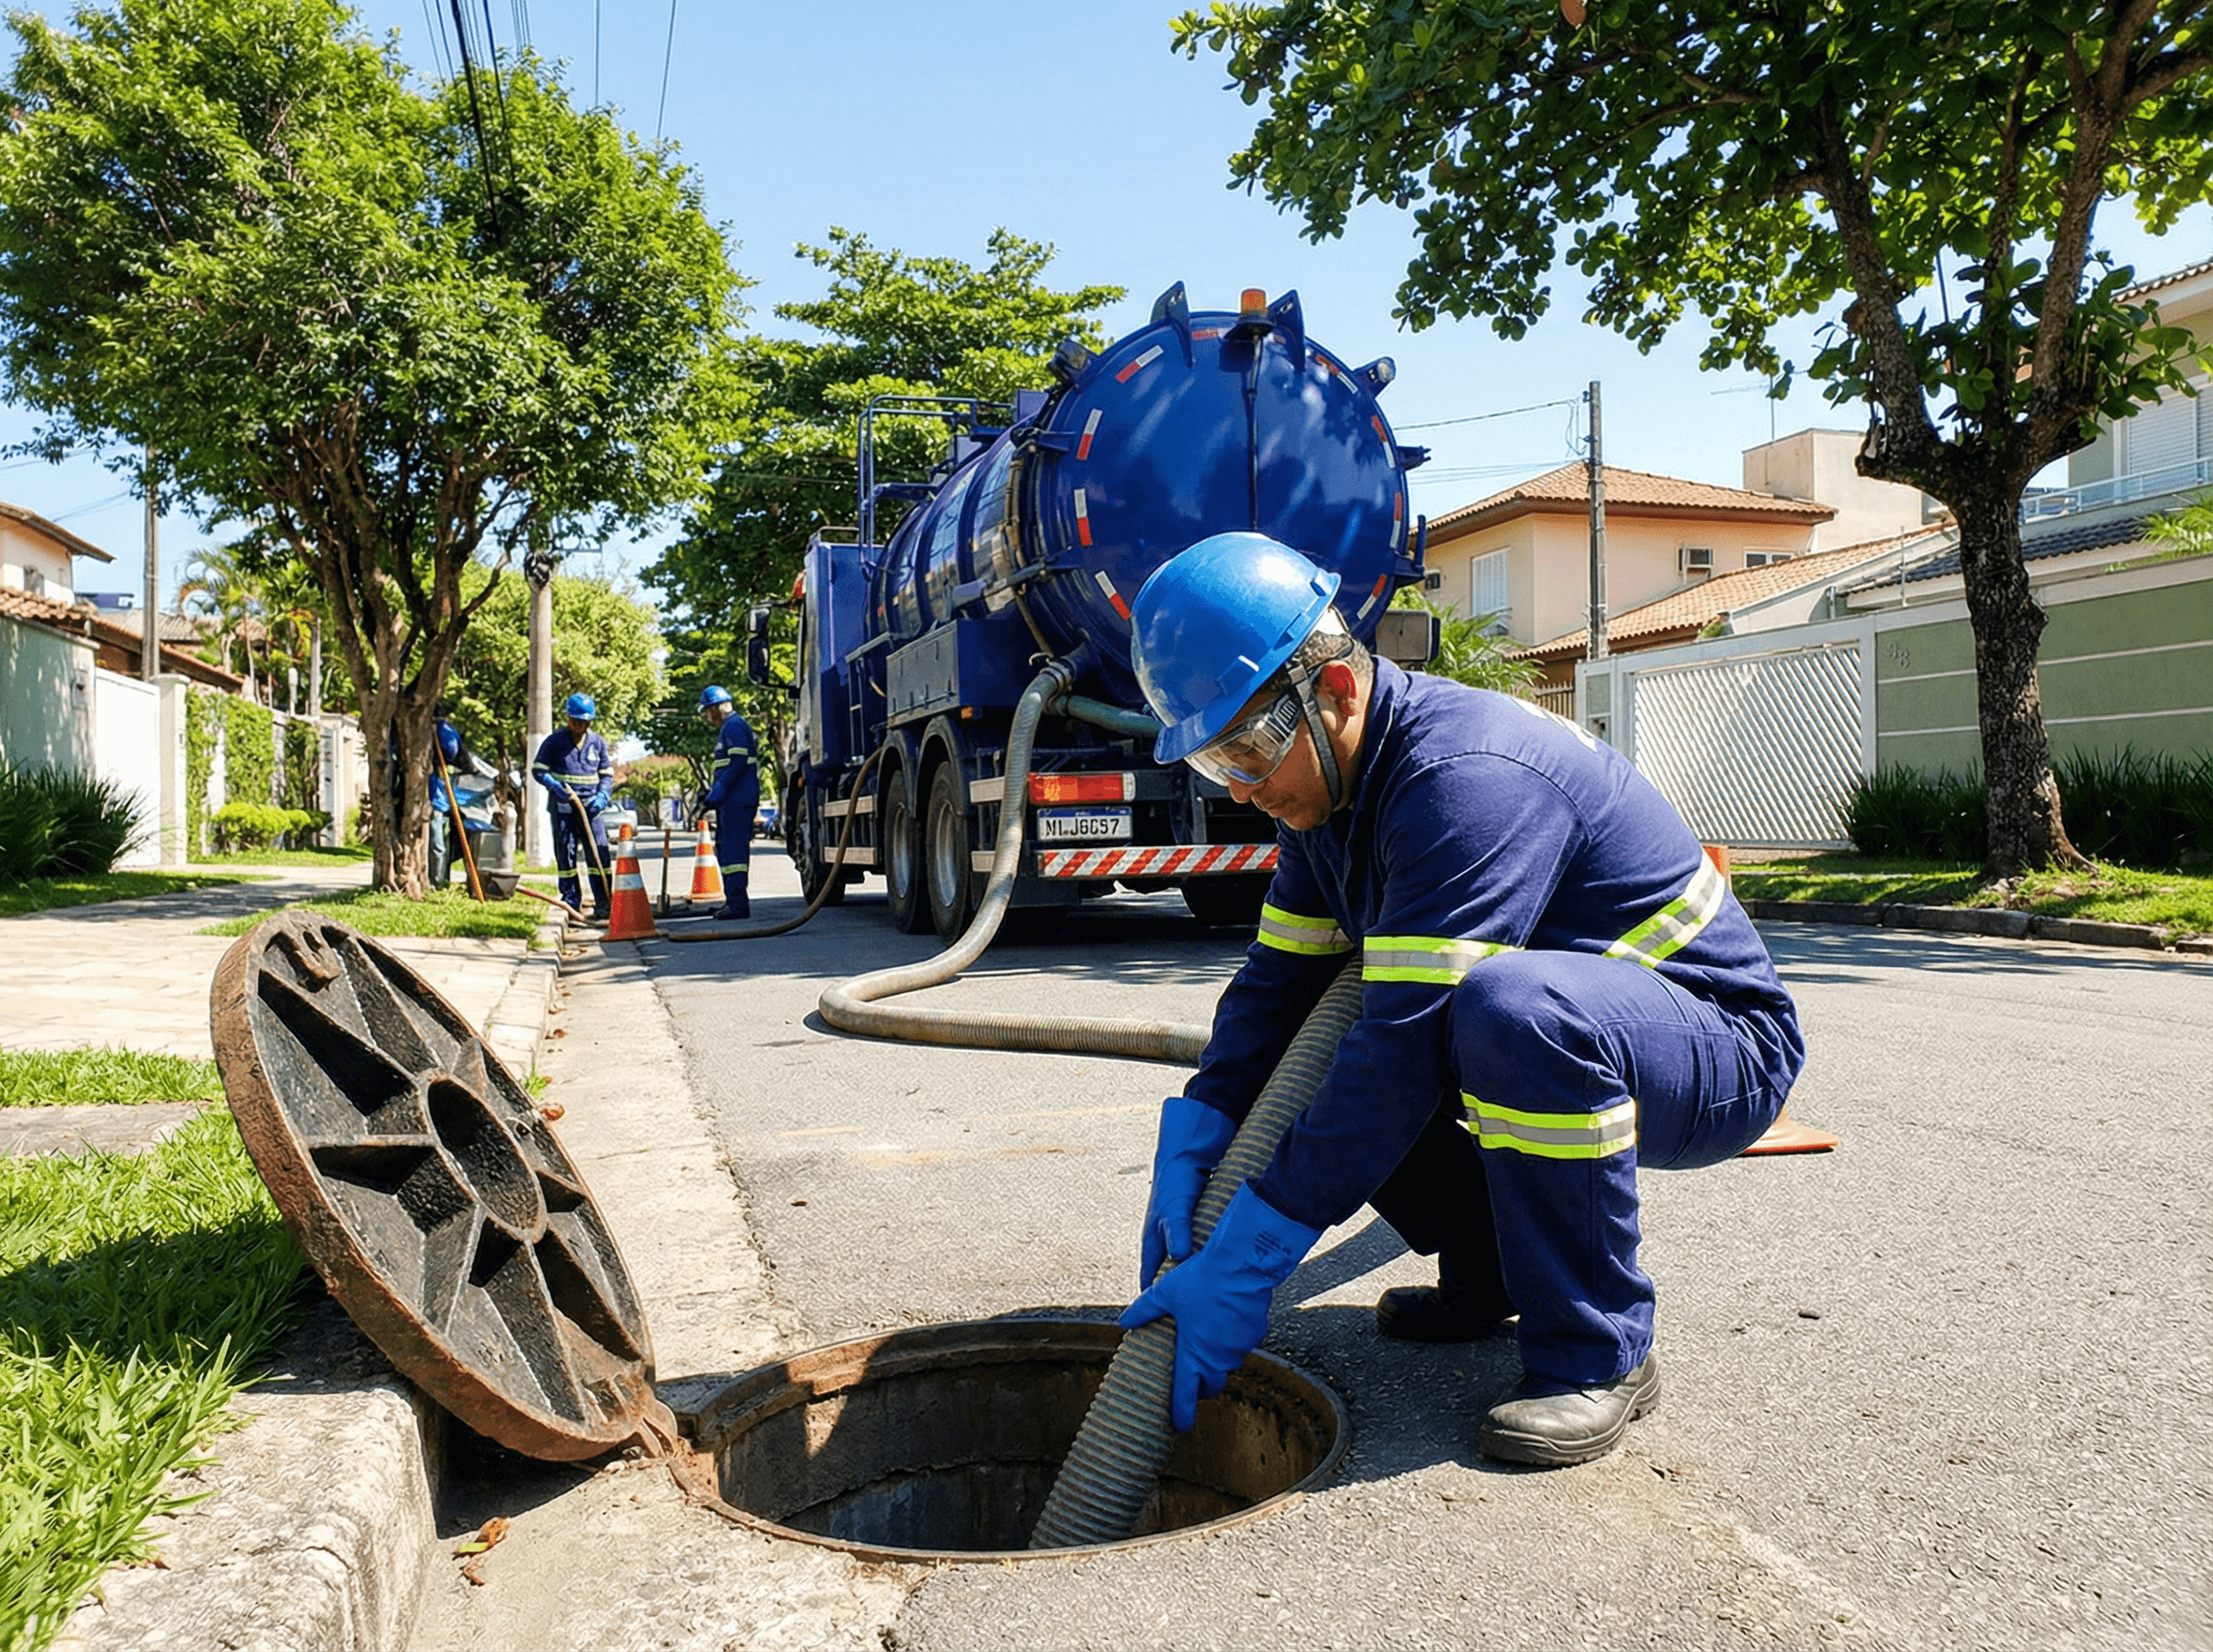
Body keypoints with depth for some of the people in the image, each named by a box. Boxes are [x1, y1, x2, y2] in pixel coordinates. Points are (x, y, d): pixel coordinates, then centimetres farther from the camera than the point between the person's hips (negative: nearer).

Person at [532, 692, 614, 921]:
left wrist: (602, 796, -4)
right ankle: (570, 902, 11)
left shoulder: (597, 742, 9)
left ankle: (603, 903, -4)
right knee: (565, 853, 2)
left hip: (590, 807, 2)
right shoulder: (555, 741, 1)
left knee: (598, 852, -6)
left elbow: (607, 774, 14)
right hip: (562, 806, -1)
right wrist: (555, 786, -14)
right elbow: (538, 770, 4)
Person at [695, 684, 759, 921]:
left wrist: (716, 794, -20)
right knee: (725, 848, 15)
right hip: (732, 801, 11)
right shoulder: (727, 728, 22)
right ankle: (732, 900, 21)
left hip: (737, 801, -11)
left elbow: (738, 764, -20)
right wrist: (711, 795, 20)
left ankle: (738, 903, -15)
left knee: (734, 849, -13)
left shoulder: (734, 726, -11)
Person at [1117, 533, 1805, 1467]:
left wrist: (1245, 1266, -32)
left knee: (1509, 1006, -39)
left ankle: (1598, 1352, -18)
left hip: (1721, 1053, -8)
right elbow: (1280, 979, 0)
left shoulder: (1466, 778, -31)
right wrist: (1189, 1152, -14)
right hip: (1547, 1043, 9)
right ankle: (1493, 1274, 11)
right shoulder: (1329, 781, -1)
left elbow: (1409, 1044, -36)